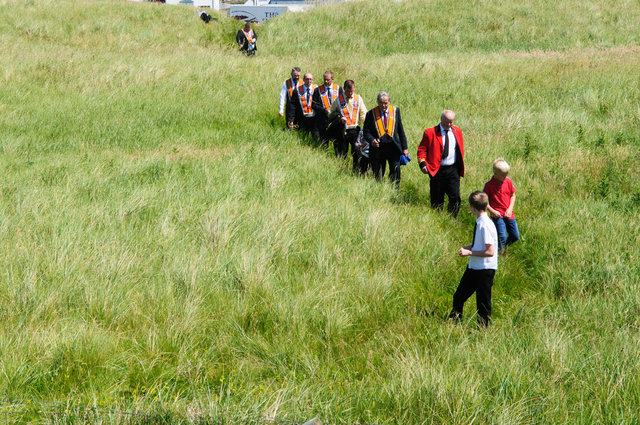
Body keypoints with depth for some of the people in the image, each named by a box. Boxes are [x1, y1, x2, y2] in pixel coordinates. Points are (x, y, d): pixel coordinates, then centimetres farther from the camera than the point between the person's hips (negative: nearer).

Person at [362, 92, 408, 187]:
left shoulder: (395, 110, 6)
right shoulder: (371, 114, 0)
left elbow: (400, 130, 10)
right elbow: (366, 131, 2)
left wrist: (404, 147, 7)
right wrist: (372, 140, -20)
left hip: (393, 146, 1)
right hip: (378, 148, -1)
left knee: (396, 171, -6)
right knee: (377, 176, 1)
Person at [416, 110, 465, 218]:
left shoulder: (457, 131, 10)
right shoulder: (430, 132, -3)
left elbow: (460, 149, 21)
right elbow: (421, 149, 1)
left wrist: (460, 166, 13)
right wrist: (423, 163, -13)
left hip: (453, 171, 2)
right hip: (437, 171, -2)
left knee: (455, 198, -7)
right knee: (437, 200, 5)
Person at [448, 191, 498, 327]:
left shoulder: (485, 225, -22)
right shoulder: (479, 222, 5)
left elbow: (490, 252, -24)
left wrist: (469, 252, -18)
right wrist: (468, 247, 5)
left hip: (485, 269, -9)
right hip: (473, 267, 9)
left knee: (483, 304, 3)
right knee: (459, 296, 16)